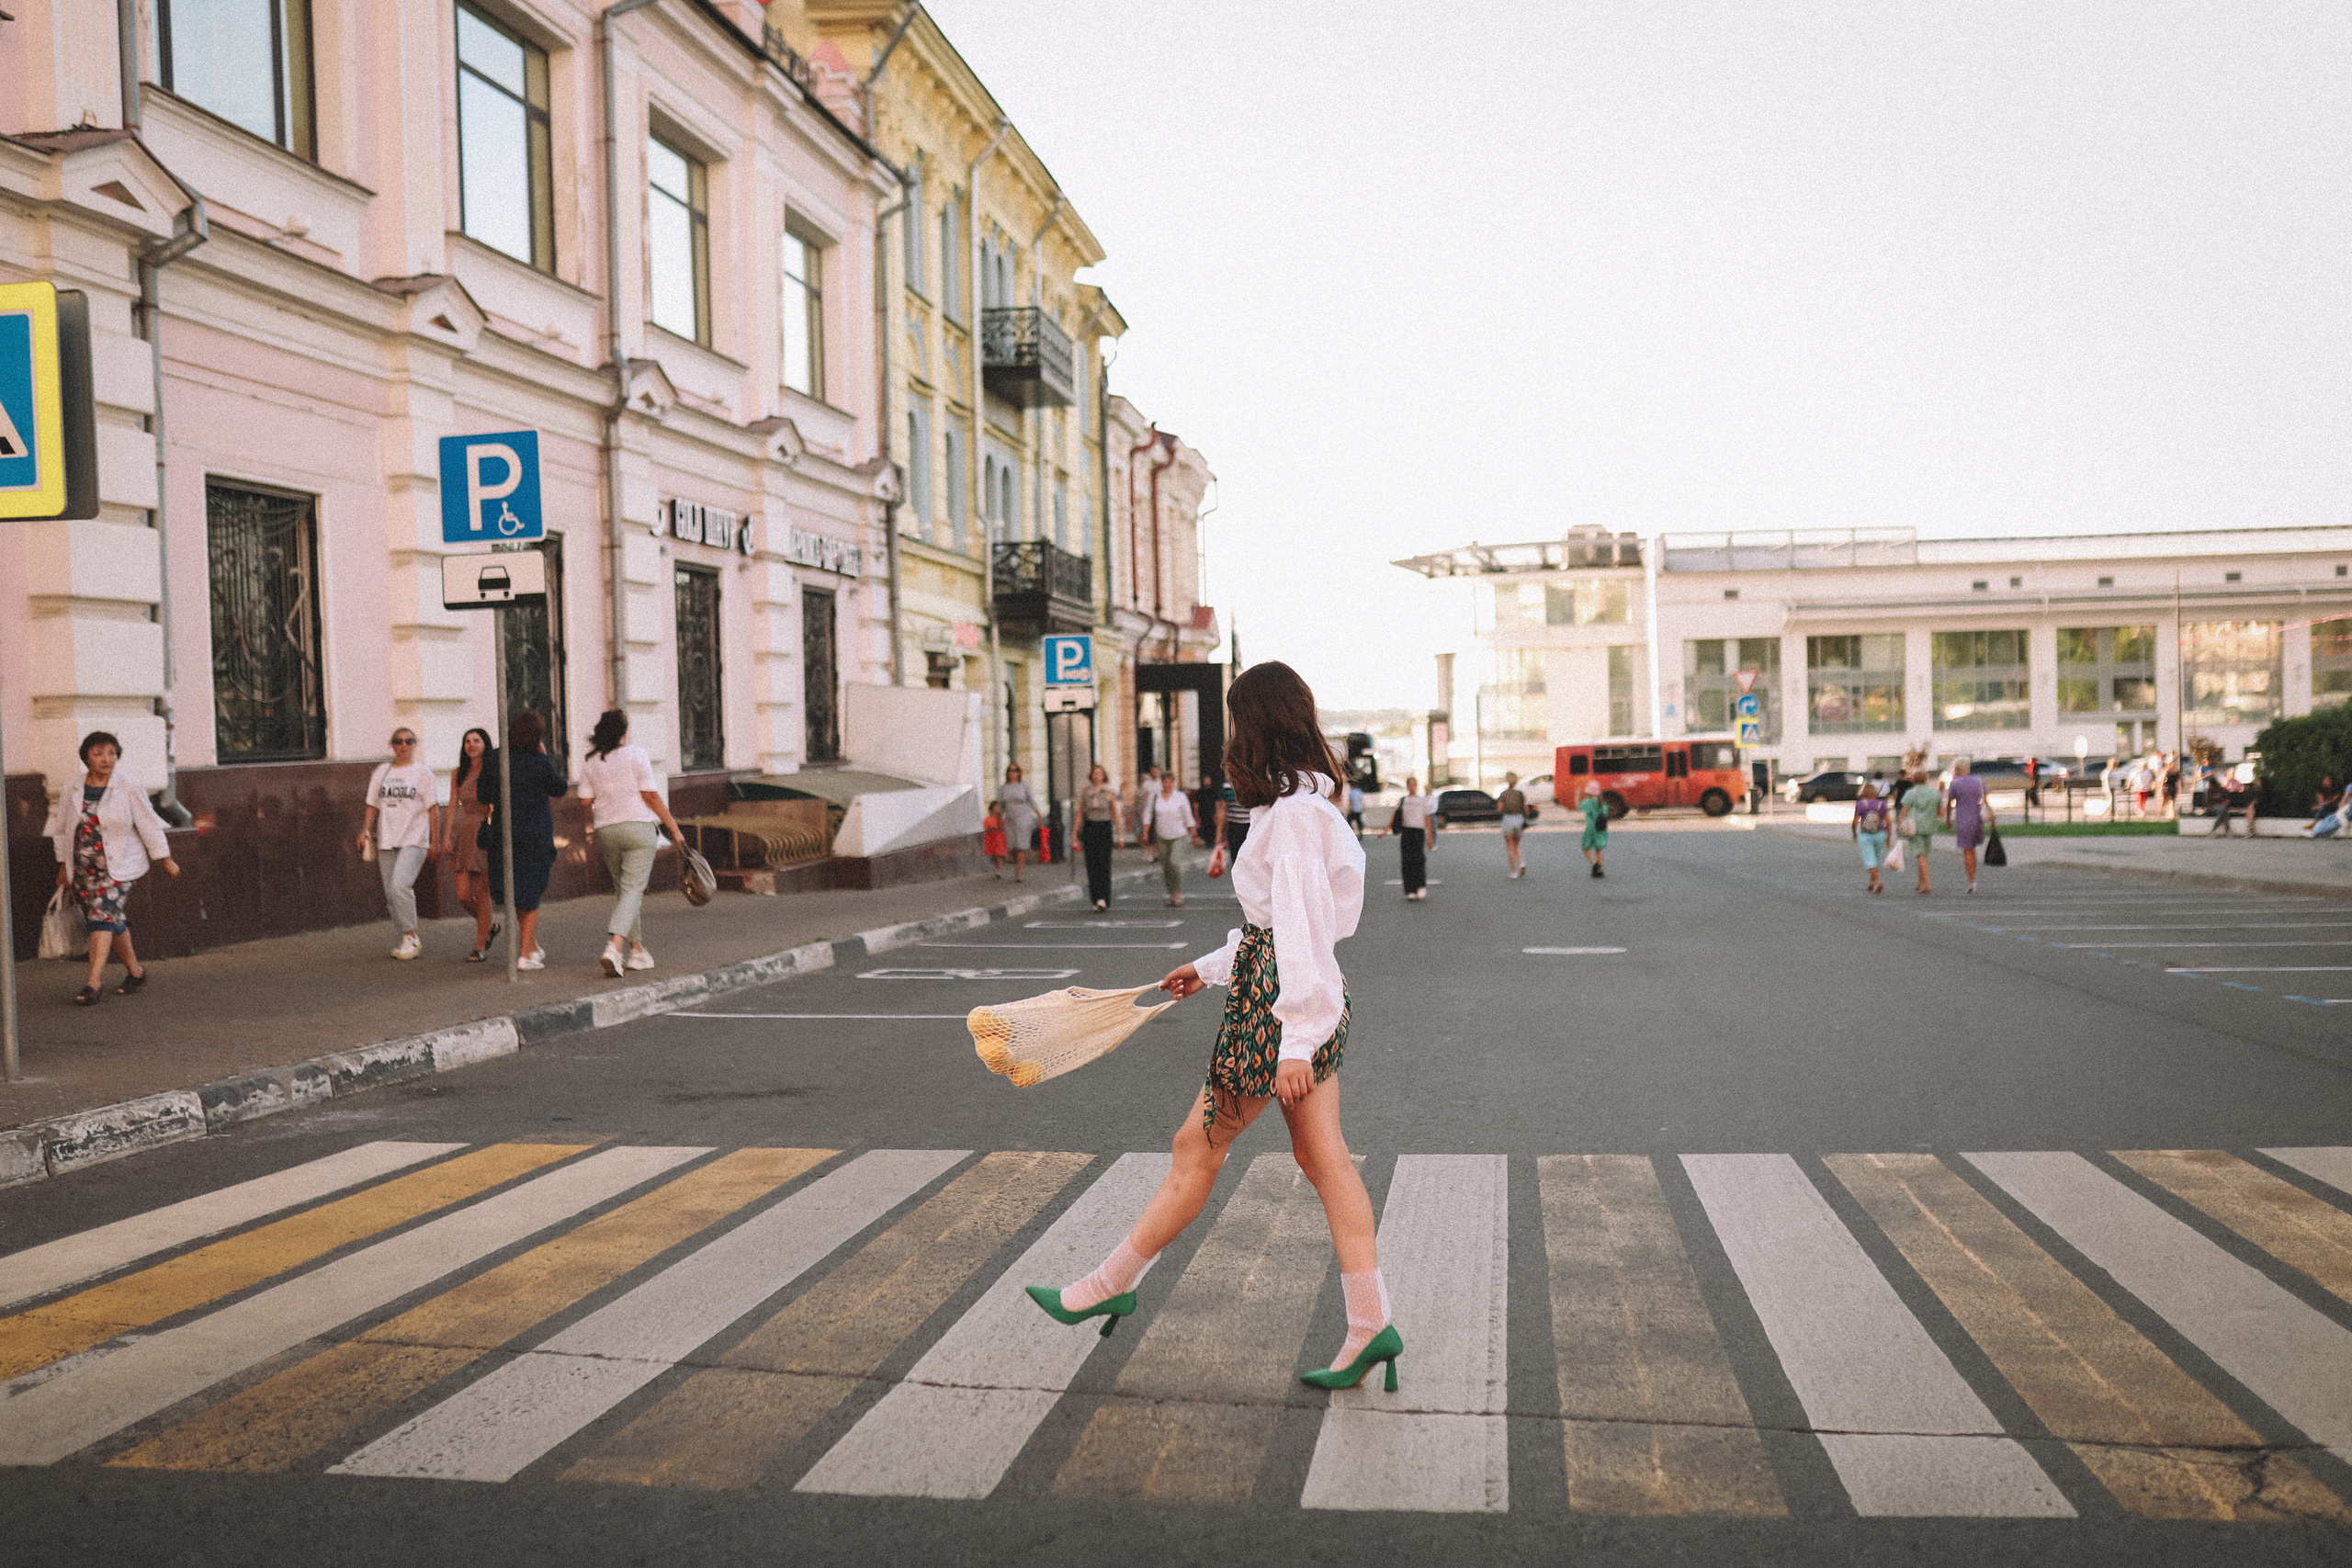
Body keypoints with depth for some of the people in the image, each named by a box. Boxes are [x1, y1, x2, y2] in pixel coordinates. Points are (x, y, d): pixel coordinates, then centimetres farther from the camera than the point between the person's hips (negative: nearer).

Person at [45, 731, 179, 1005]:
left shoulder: (127, 787, -5)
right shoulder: (73, 790, 3)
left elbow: (148, 823, 0)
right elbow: (61, 828, 16)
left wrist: (165, 859, 2)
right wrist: (63, 864, 19)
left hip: (119, 865, -4)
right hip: (83, 867, 4)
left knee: (102, 914, -15)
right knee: (113, 920, 6)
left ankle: (94, 983, -16)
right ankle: (135, 970, 24)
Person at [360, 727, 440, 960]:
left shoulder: (422, 773, 3)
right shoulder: (382, 772, 14)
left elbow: (433, 809, 1)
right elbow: (373, 805, 19)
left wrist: (435, 842, -3)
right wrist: (366, 830, 4)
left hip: (414, 840, -5)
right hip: (386, 841, 5)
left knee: (400, 885, -21)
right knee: (391, 893, 2)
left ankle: (411, 936, -12)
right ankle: (410, 941, 11)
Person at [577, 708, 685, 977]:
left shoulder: (589, 761, 6)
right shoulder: (636, 755, -6)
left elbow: (587, 801, 7)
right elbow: (651, 796, -8)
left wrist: (593, 830, 26)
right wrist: (673, 828, -3)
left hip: (607, 831, 4)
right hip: (638, 826, -4)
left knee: (623, 891, 16)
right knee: (632, 890, -7)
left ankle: (637, 950, 18)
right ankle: (614, 947, -24)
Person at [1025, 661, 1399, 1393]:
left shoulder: (1292, 816, -18)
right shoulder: (1303, 803, 13)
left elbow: (1303, 929, -24)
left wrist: (1296, 1042, -25)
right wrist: (1213, 967, 26)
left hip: (1279, 1005, -10)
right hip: (1311, 1002, 10)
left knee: (1197, 1148, 4)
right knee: (1322, 1156, 9)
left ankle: (1111, 1285, 20)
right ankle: (1371, 1324, 11)